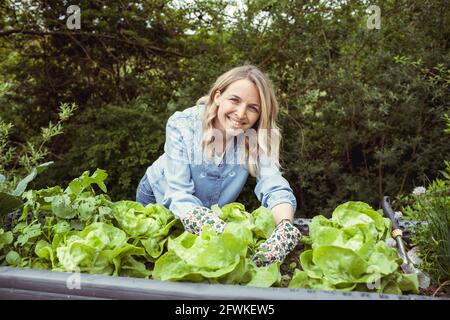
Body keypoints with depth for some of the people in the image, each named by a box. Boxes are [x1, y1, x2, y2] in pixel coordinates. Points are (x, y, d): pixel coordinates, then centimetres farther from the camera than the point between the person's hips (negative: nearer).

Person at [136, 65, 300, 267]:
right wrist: (211, 225, -56)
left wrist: (285, 229, -55)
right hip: (160, 199, -2)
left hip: (214, 210, 2)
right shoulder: (182, 125, -30)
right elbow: (179, 195, -35)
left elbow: (276, 189, -33)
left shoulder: (258, 138, -23)